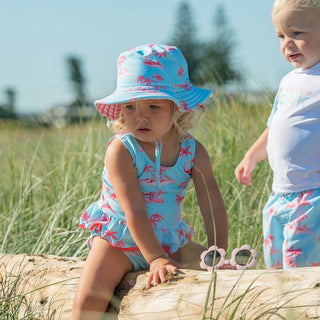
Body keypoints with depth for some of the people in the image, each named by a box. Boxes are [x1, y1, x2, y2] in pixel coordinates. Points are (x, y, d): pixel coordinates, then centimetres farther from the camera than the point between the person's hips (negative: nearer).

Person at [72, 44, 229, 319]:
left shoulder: (193, 151, -9)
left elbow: (213, 206, -9)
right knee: (89, 298, -23)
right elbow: (134, 211, -26)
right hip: (119, 240, -4)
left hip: (169, 240, 4)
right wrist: (156, 260, -31)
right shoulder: (121, 150, -21)